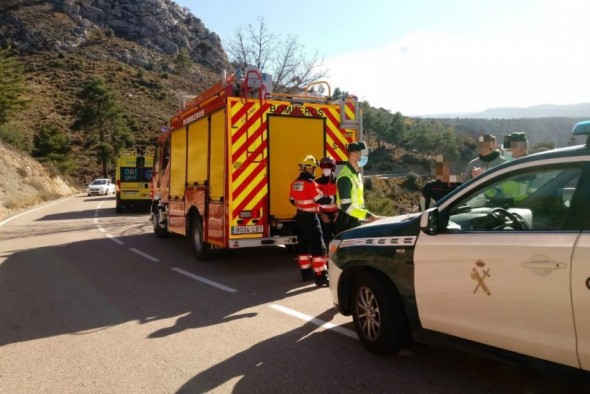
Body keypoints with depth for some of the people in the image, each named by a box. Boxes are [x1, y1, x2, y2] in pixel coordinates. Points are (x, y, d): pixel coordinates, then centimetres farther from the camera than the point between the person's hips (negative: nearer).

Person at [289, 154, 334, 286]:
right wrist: (331, 199, -1)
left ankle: (306, 273, 25)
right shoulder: (310, 183, -18)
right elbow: (320, 199, -19)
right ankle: (321, 276, -9)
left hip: (300, 217, 9)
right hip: (311, 218, -9)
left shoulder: (295, 183, 7)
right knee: (318, 247, -7)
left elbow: (292, 200, 16)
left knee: (303, 245, 15)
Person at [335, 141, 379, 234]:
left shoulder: (357, 174, 12)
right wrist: (367, 215, -27)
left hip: (355, 220, 10)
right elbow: (346, 206, -25)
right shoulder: (345, 177, -20)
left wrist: (367, 215, 12)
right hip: (346, 222, -10)